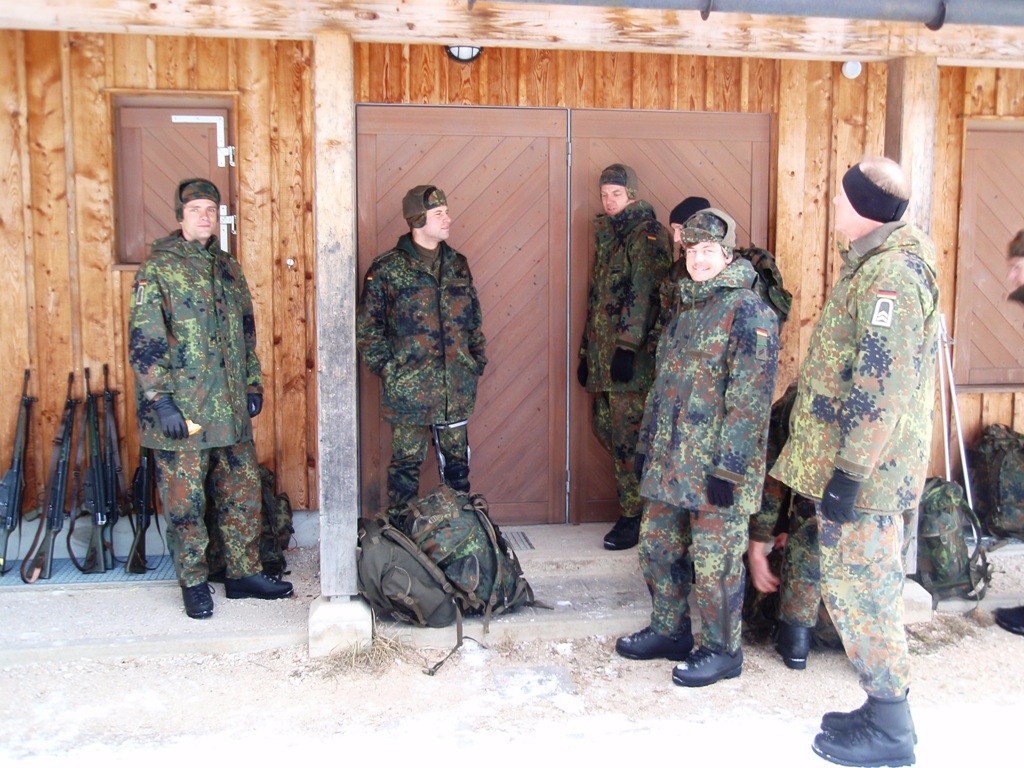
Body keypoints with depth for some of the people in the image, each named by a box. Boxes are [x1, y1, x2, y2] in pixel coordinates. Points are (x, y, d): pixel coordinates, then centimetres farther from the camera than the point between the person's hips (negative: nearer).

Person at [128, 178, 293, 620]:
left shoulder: (228, 269, 13)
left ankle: (243, 574, 24)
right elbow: (144, 341, -10)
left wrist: (254, 384, 13)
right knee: (185, 501, 4)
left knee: (244, 492, 11)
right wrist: (160, 400, -16)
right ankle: (194, 583, 18)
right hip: (181, 411, -5)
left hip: (232, 409, 6)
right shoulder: (158, 269, -5)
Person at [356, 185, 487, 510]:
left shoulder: (457, 264, 9)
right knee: (406, 465, 5)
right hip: (408, 389, -4)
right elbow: (366, 328, -4)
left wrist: (477, 359, 9)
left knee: (457, 461, 14)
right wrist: (387, 369, -10)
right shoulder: (386, 269, -6)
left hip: (457, 388, 4)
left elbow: (474, 318, 16)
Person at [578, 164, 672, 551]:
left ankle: (634, 518, 5)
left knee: (628, 436, -5)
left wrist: (628, 345, -24)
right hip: (603, 353, 9)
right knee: (605, 428, 12)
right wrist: (586, 351, 20)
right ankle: (640, 497, 26)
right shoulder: (606, 234, 20)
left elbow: (644, 294, -17)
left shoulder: (647, 235, -7)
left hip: (632, 354, -9)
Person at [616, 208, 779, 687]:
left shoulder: (748, 313, -12)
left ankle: (721, 650, 20)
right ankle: (669, 631, 33)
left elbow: (749, 400, -18)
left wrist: (729, 467, -20)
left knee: (714, 562, 2)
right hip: (669, 463, 9)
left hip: (716, 467, -8)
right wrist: (646, 443, 19)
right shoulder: (684, 310, 15)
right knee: (656, 546, 16)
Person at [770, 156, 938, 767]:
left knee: (858, 586, -1)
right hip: (860, 461, 10)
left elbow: (882, 388, -25)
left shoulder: (892, 273, -19)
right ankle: (884, 710, 29)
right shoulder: (876, 264, 14)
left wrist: (848, 473, -23)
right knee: (867, 583, 17)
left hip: (865, 467, -10)